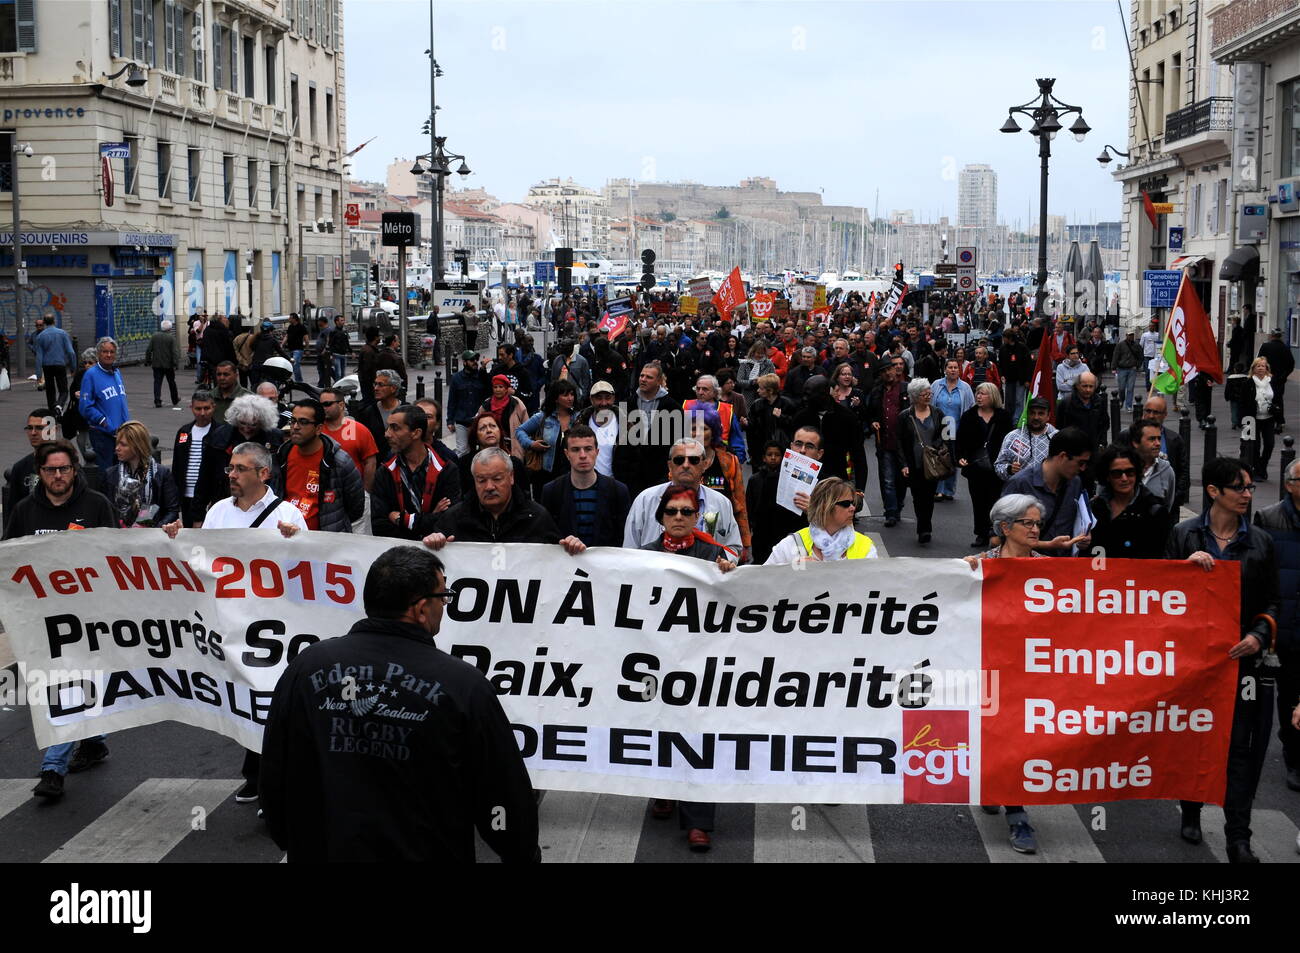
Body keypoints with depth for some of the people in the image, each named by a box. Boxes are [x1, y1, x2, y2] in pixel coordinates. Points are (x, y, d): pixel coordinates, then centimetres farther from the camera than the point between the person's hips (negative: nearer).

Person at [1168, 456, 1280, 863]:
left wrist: (1259, 635, -10)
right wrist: (1186, 564, -17)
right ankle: (1191, 811, 34)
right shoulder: (1184, 535, 0)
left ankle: (1238, 839, -1)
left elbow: (1271, 601, 8)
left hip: (1241, 655, 1)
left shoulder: (1260, 542, 5)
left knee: (1240, 746, -4)